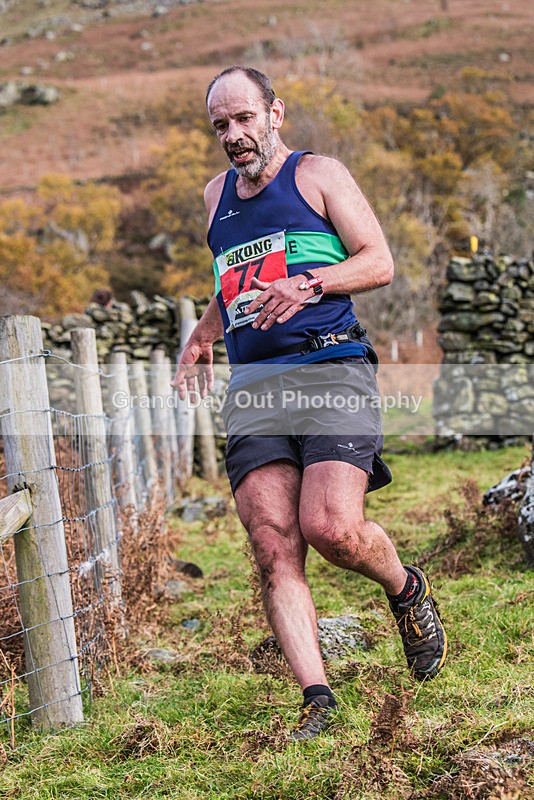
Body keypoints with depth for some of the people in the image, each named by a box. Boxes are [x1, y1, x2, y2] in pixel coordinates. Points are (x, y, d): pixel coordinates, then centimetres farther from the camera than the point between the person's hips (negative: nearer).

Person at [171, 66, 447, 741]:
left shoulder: (317, 174, 8)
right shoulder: (216, 195, 25)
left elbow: (379, 262, 1)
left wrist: (311, 282, -15)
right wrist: (199, 340, 26)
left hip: (331, 366, -5)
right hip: (251, 384, 5)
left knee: (332, 528, -21)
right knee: (274, 549, -10)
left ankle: (406, 590, 11)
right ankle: (317, 699, -9)